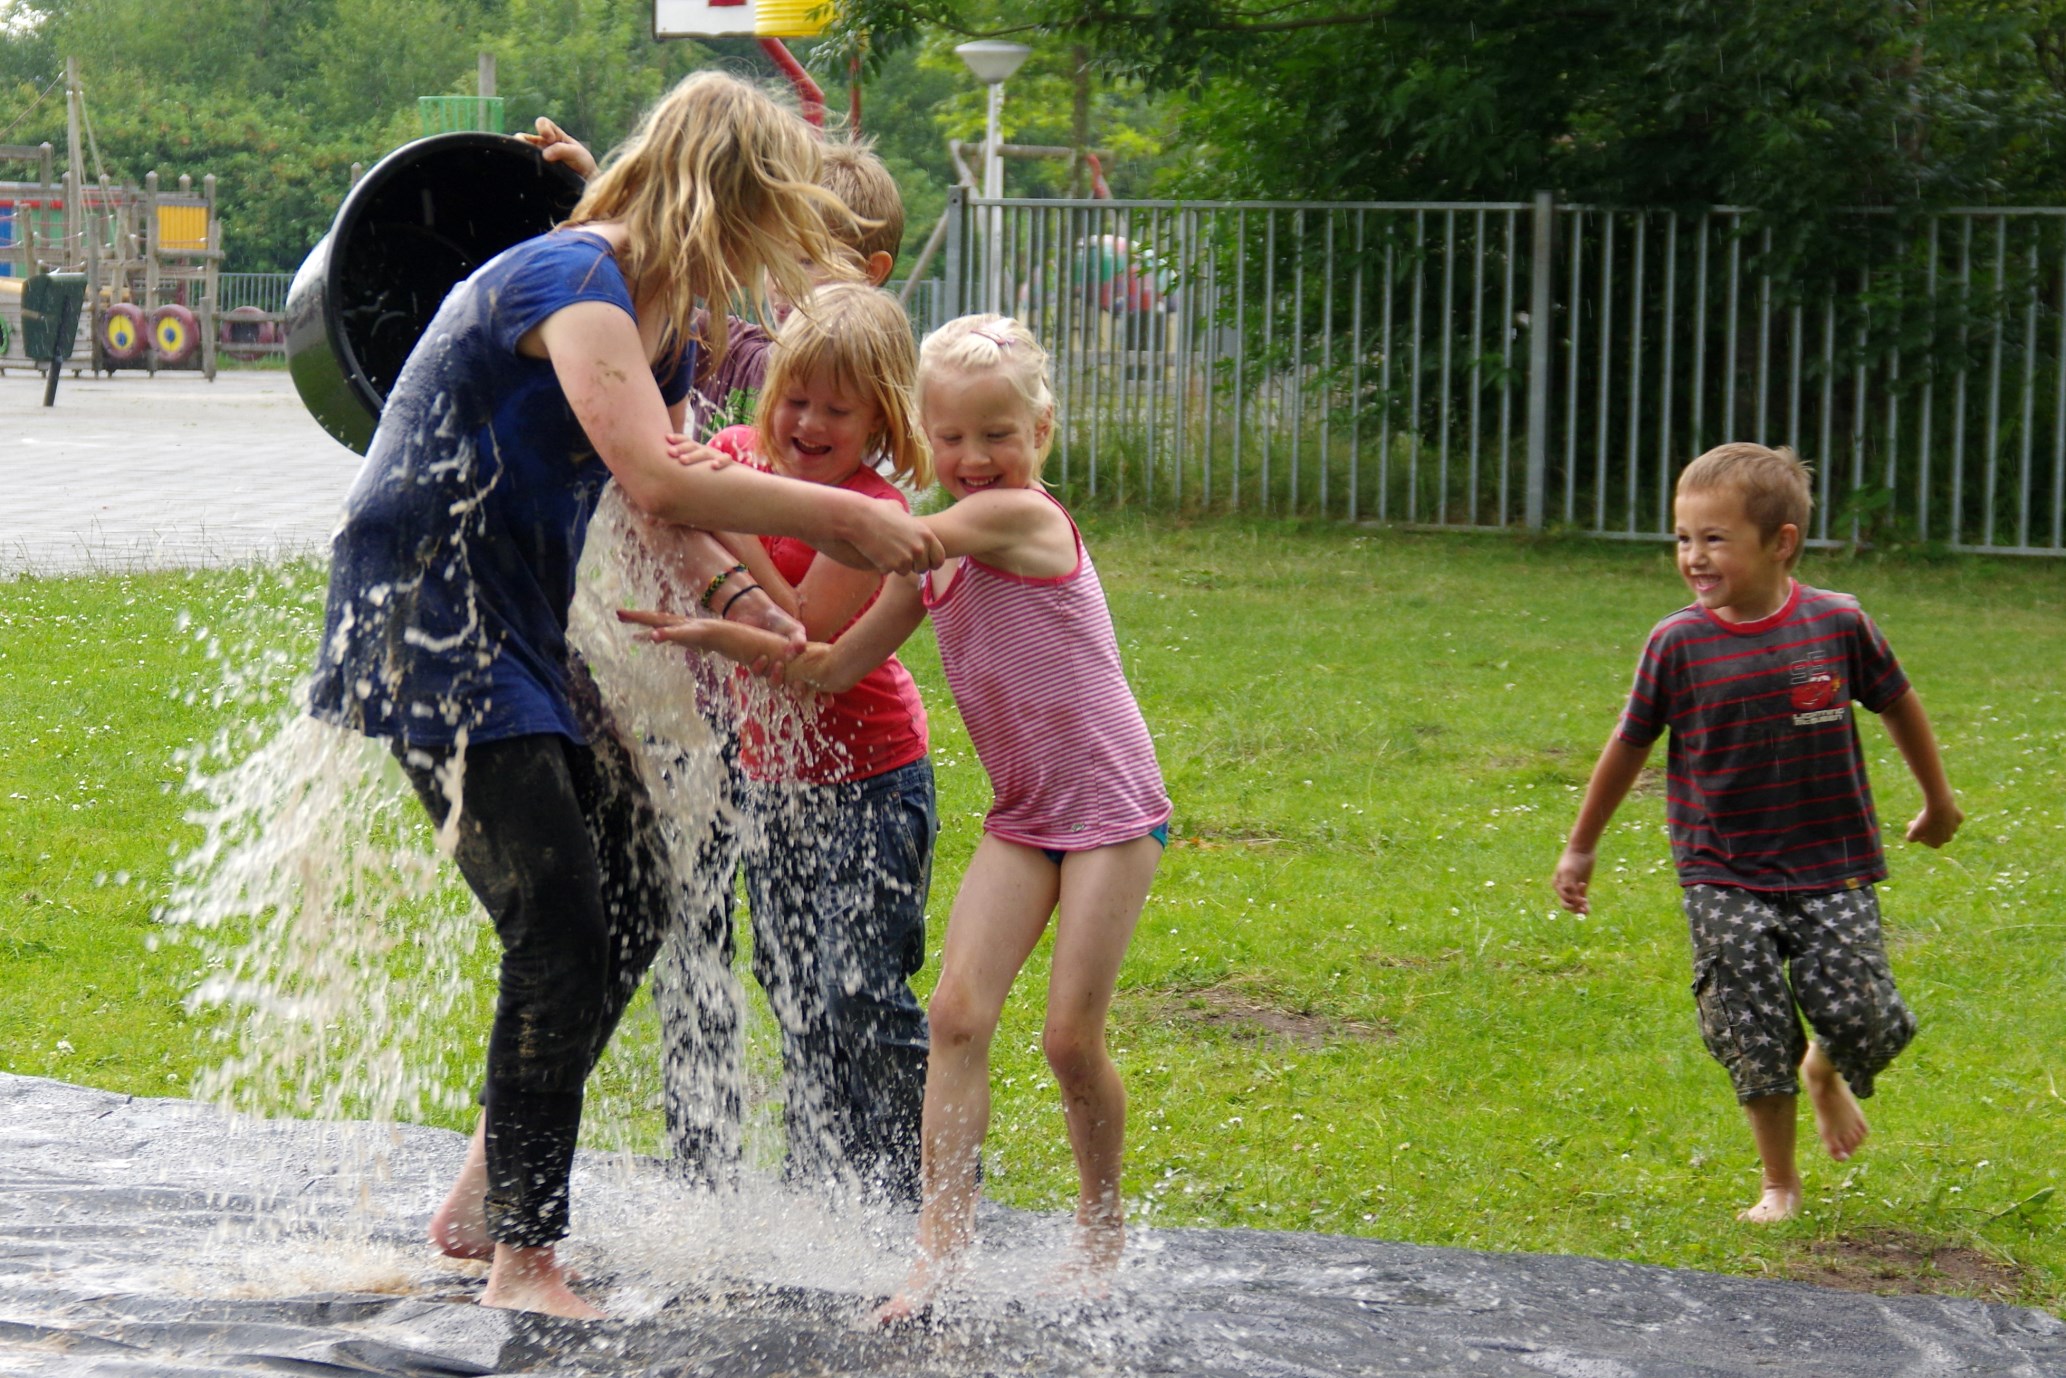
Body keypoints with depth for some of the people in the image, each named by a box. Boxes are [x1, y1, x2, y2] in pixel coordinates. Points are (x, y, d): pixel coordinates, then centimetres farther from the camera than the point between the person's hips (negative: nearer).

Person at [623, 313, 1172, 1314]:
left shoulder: (1023, 516, -16)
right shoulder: (934, 559, 9)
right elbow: (834, 667, 12)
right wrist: (717, 636, -2)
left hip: (1112, 814, -7)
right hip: (1021, 817, 7)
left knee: (1071, 1035, -5)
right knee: (957, 1009, -8)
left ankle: (1102, 1229, 17)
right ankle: (944, 1239, -7)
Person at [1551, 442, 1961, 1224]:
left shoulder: (1838, 624, -7)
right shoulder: (1678, 644, -7)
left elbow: (1897, 706, 11)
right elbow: (1631, 744, 6)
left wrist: (1937, 799, 23)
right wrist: (1581, 848, 13)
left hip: (1832, 868, 0)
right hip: (1724, 878, 0)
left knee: (1861, 1017, -8)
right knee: (1752, 1032, -4)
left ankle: (1827, 1075, 30)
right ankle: (1779, 1182, 16)